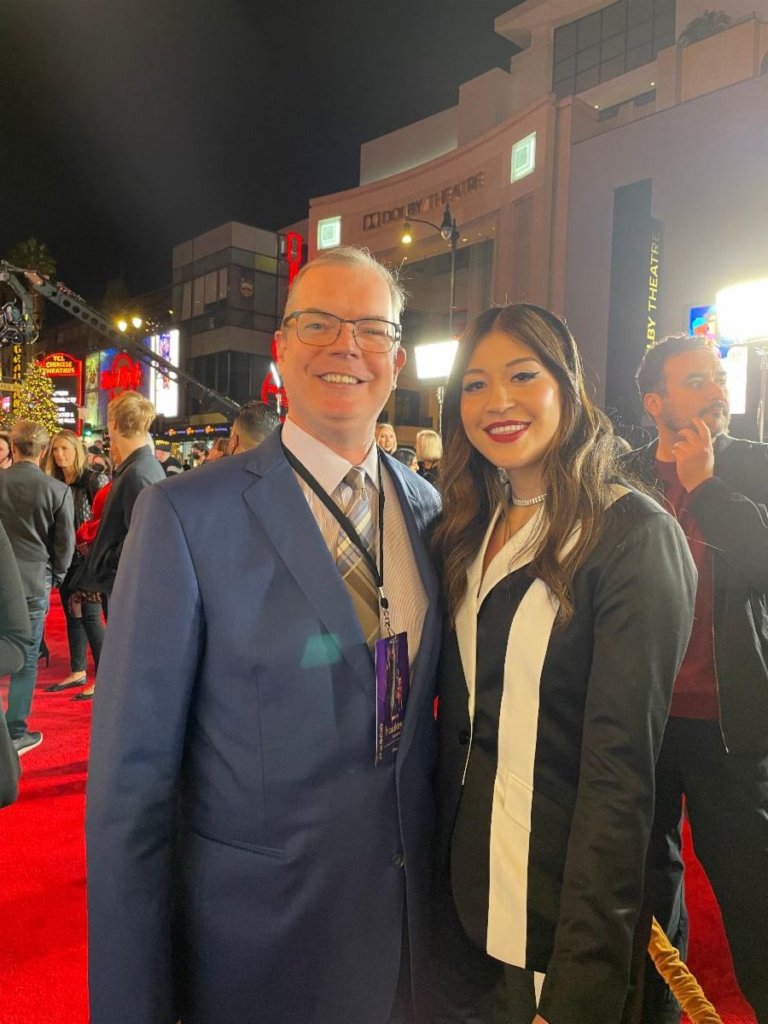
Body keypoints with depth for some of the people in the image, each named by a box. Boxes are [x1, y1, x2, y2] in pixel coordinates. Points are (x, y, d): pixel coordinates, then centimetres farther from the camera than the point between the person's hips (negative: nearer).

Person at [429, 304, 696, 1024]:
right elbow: (458, 712, 6)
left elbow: (620, 766, -20)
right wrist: (436, 853, 3)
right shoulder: (468, 532, 2)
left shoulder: (635, 536, -18)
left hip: (563, 905, -5)